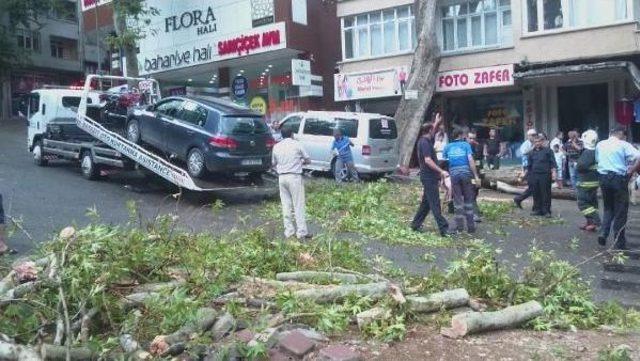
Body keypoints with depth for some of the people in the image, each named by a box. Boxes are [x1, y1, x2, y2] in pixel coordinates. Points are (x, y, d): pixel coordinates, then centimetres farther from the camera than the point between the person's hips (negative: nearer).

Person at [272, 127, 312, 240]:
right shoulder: (296, 144, -3)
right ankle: (302, 232, -1)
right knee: (299, 205, -1)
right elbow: (308, 160, 3)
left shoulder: (276, 146, 7)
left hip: (282, 177, 4)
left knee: (286, 205, 9)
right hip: (294, 177, -4)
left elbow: (273, 163, 15)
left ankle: (289, 231, 12)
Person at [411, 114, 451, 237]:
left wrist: (436, 123, 37)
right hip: (429, 177, -10)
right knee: (435, 204, -10)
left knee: (426, 202, 16)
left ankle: (416, 224, 21)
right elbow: (428, 160, -24)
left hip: (428, 177, 10)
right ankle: (444, 229, -11)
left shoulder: (425, 141, 15)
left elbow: (432, 135, 39)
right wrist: (441, 171, -26)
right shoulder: (425, 142, -15)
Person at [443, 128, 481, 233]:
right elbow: (471, 160, -8)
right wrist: (476, 176, -7)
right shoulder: (466, 145, 2)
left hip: (454, 174, 2)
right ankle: (471, 226, 9)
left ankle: (460, 227, 9)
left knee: (457, 200, 8)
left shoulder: (448, 147, 10)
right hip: (466, 173, -1)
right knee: (468, 200, 8)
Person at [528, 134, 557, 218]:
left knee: (546, 194, -2)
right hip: (534, 175, 4)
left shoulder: (548, 150, 1)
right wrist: (528, 173, 17)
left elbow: (552, 162, -3)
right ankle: (537, 209, 17)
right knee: (536, 193, 8)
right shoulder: (532, 152, 13)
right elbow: (529, 165, 19)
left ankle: (546, 211, 2)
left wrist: (553, 172, -12)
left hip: (545, 175, -4)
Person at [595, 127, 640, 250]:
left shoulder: (600, 145, 9)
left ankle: (603, 233, 6)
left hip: (603, 178, 5)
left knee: (608, 208, 22)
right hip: (619, 178, -4)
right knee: (620, 212, 5)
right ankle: (619, 243, 10)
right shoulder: (624, 145, -7)